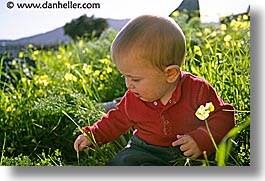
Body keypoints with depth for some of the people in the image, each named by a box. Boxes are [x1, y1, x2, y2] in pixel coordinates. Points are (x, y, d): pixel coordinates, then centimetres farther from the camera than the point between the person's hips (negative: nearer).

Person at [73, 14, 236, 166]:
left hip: (188, 155, -3)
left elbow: (223, 117, -6)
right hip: (144, 151, 4)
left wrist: (201, 140, -22)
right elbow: (117, 120, 17)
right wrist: (93, 135, 9)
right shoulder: (132, 98, 0)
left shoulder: (198, 90, -13)